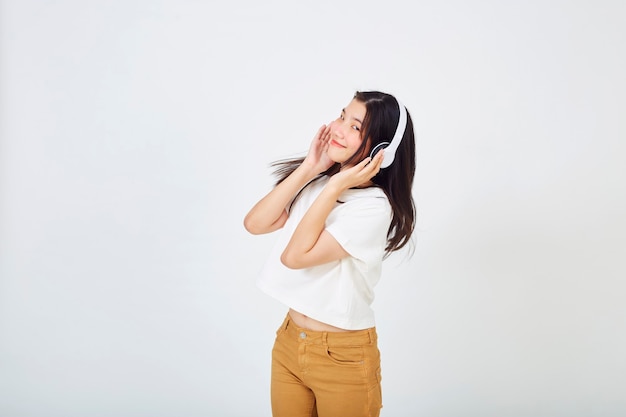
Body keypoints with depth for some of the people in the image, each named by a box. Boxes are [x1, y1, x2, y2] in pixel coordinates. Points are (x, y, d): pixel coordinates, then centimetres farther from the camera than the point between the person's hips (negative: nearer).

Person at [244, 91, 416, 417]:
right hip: (288, 341, 6)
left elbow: (295, 256, -23)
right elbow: (254, 223, -9)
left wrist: (335, 187, -23)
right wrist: (308, 169, -12)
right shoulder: (316, 183, 1)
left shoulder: (374, 206, -20)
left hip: (342, 357, -6)